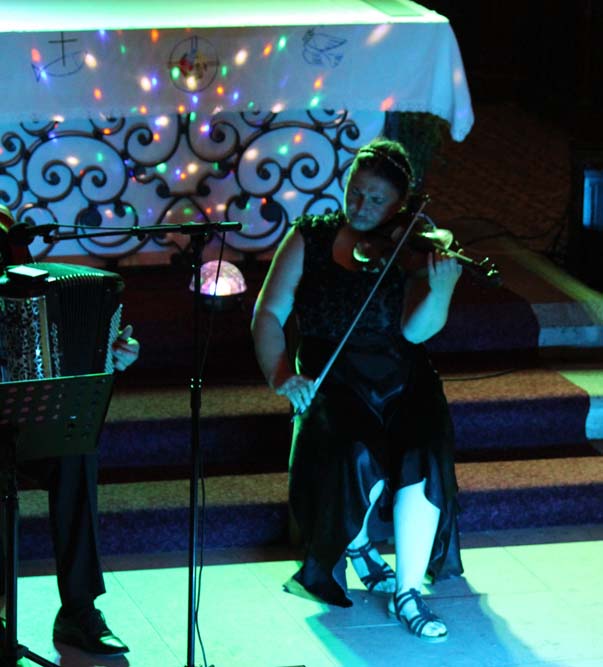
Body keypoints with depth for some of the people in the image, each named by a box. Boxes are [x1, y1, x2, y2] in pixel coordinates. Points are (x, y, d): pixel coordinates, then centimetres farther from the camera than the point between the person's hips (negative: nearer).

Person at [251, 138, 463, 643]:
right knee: (359, 456, -29)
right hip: (333, 387, 0)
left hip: (404, 387, 0)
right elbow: (269, 314, 3)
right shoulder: (310, 238, 4)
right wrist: (281, 375, -14)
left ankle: (408, 592, -20)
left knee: (423, 455, -29)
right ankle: (358, 546, 4)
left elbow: (415, 330, -14)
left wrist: (440, 292, -35)